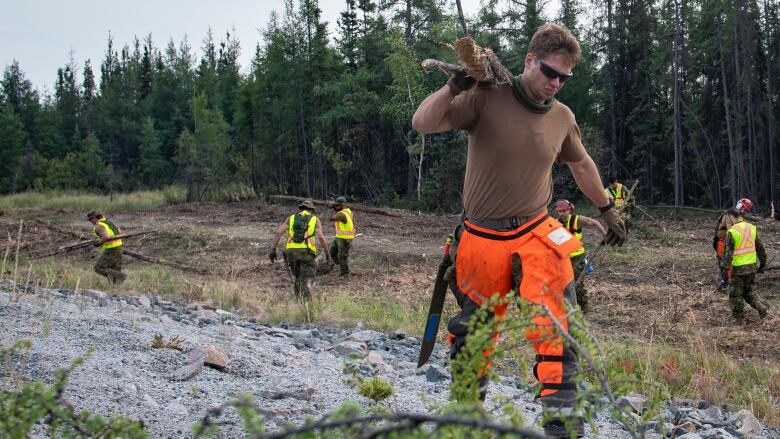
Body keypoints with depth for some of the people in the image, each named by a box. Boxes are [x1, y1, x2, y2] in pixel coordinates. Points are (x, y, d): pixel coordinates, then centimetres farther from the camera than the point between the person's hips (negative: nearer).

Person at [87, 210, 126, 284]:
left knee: (99, 268, -2)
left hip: (110, 250, -9)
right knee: (115, 270, 13)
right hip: (118, 248, 9)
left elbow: (106, 237, -28)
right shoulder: (108, 222, 15)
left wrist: (98, 242, -13)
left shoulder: (98, 226, -13)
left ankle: (120, 276, -12)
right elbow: (119, 232, 22)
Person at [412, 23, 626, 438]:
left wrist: (608, 209, 32)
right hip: (481, 240, -1)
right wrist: (454, 86, -28)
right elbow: (422, 123, -14)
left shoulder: (562, 117, 4)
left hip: (536, 237, 1)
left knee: (554, 329, -17)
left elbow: (581, 165, 23)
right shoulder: (487, 99, -8)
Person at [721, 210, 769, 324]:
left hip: (738, 268, -6)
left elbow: (728, 251, -19)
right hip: (752, 266, 6)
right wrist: (762, 263, 19)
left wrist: (726, 267, -16)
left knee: (735, 294, 9)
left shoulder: (731, 232, -16)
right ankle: (760, 306, 4)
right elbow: (760, 248, 10)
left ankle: (738, 318, 15)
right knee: (748, 291, 23)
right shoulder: (752, 228, 2)